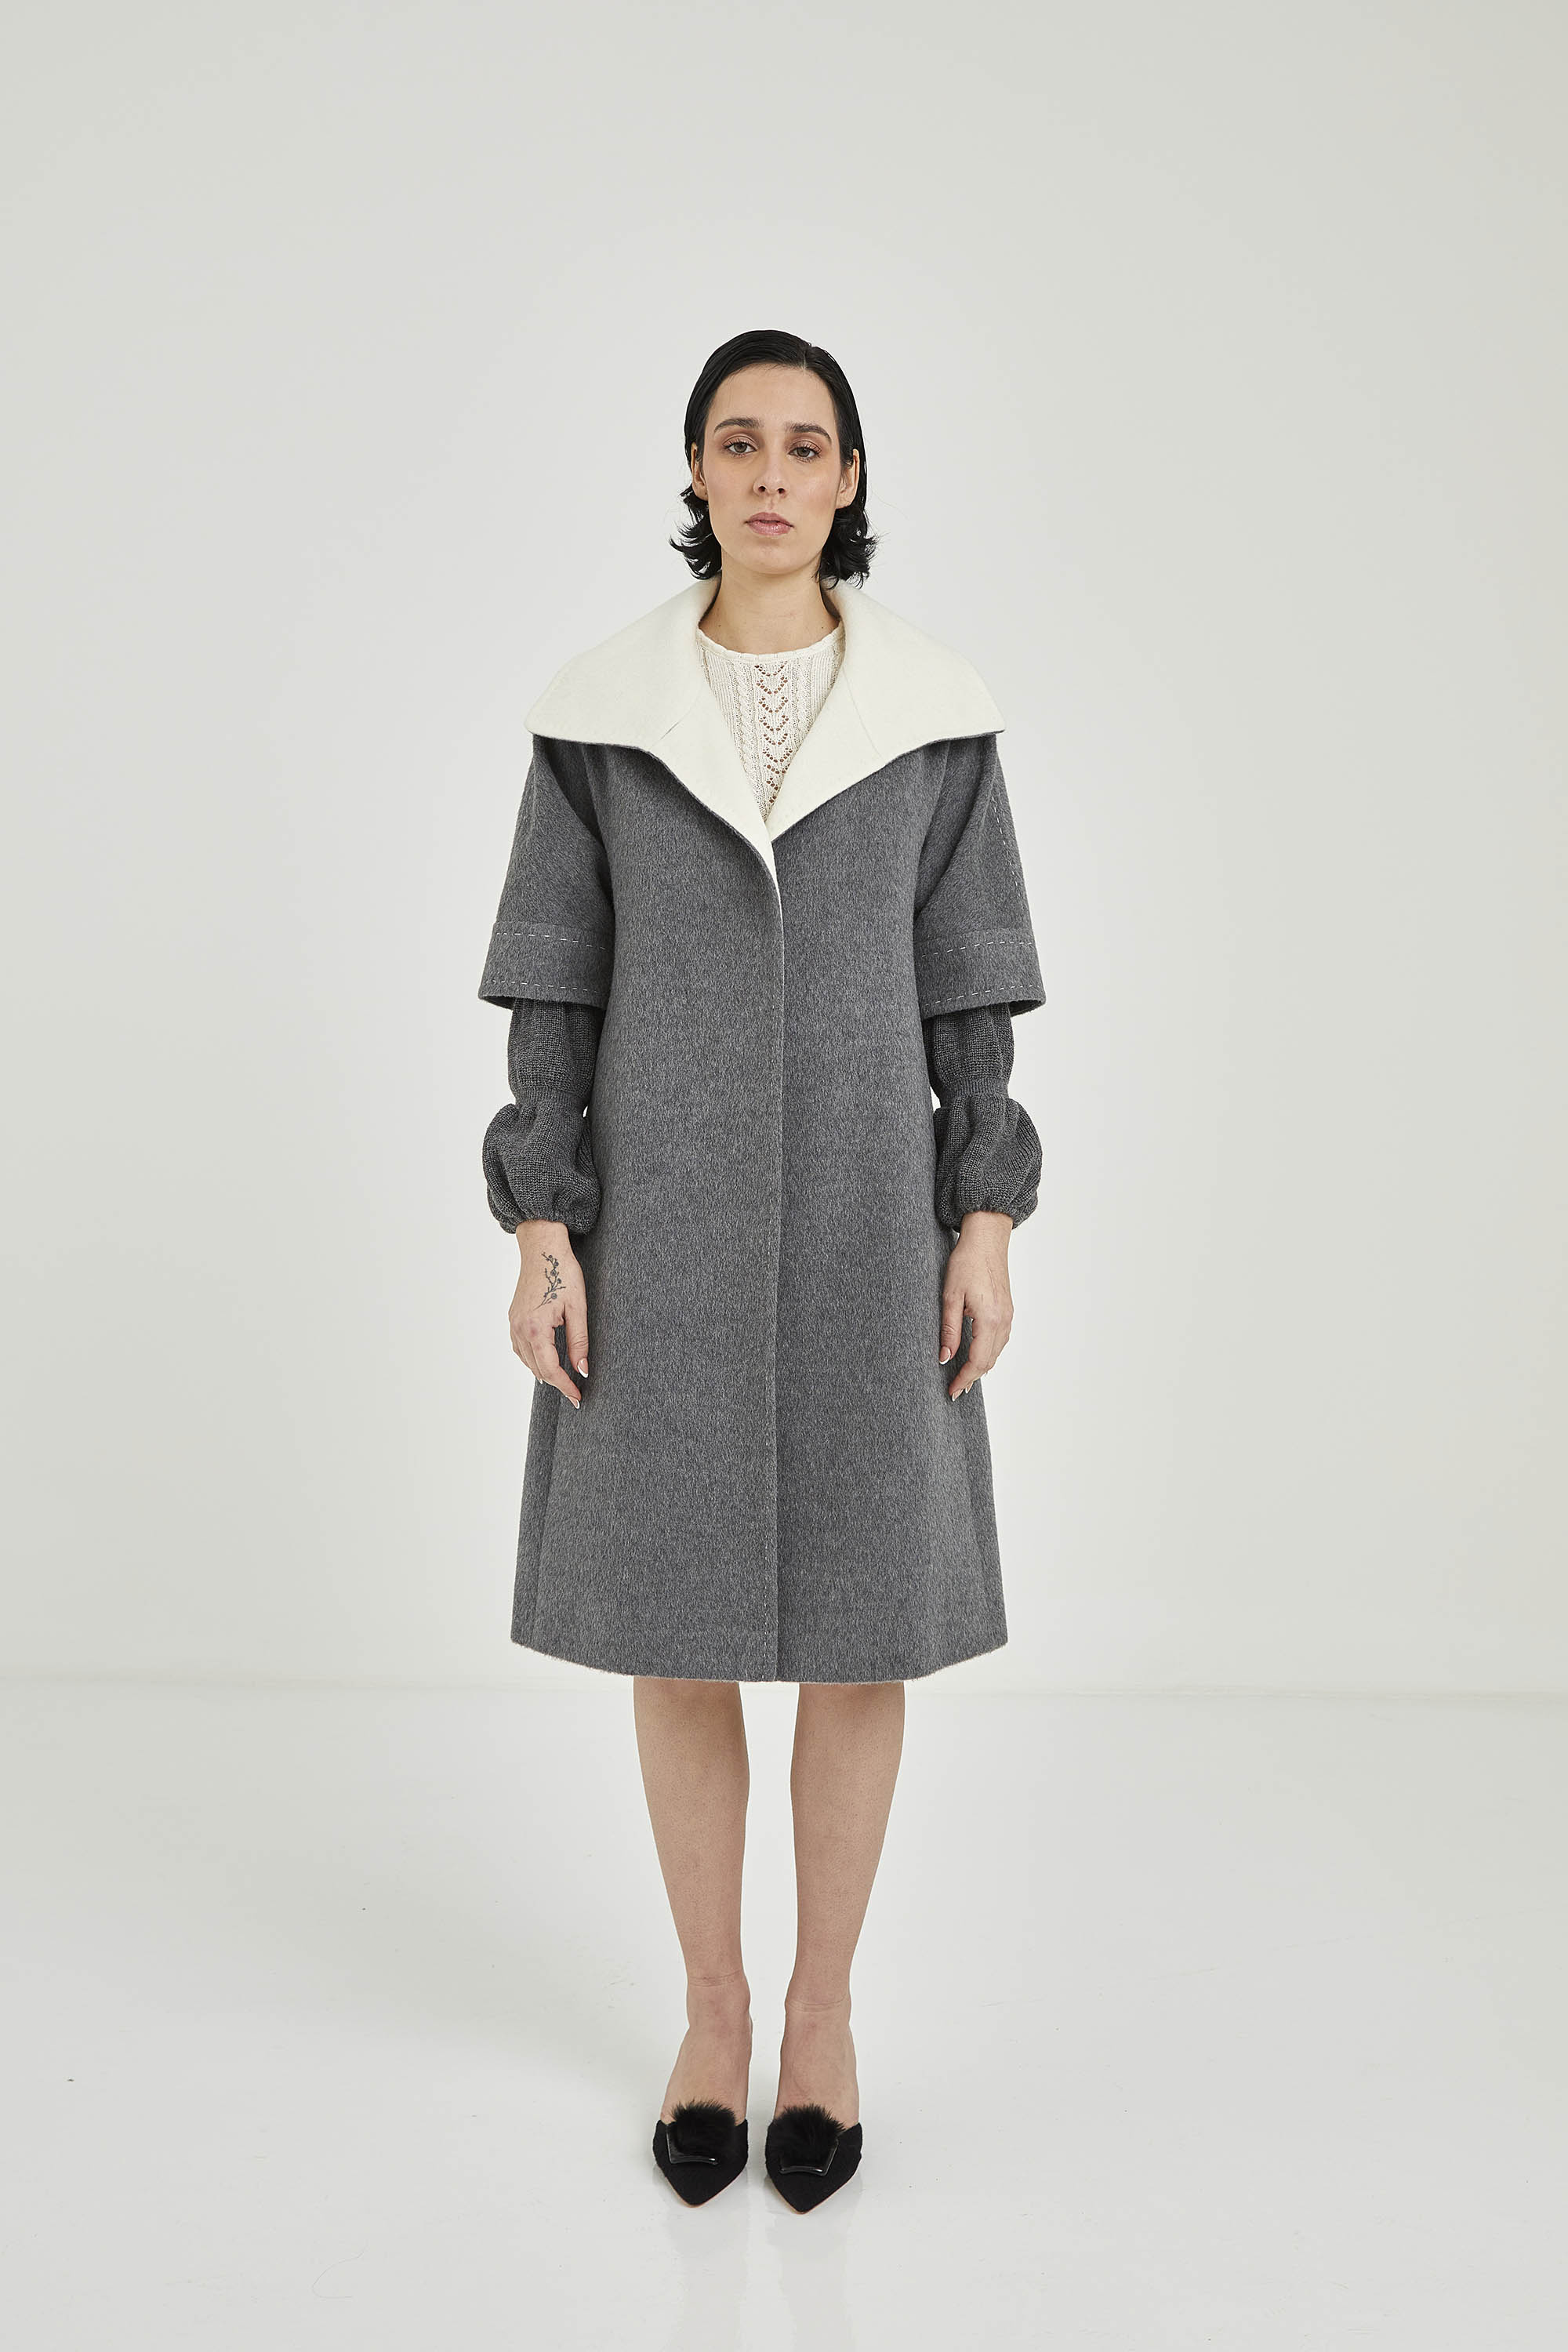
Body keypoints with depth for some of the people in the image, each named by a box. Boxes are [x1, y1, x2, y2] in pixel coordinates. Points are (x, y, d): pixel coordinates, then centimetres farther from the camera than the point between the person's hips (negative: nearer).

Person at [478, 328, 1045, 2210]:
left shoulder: (932, 706, 3)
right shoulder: (602, 707, 2)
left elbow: (967, 973, 4)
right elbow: (559, 978, 2)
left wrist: (989, 1224, -2)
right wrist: (541, 1231, -5)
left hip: (860, 1201, 0)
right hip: (664, 1202, 0)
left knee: (860, 1617, 5)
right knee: (678, 1618, 7)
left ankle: (823, 2010, 26)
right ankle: (712, 2010, 27)